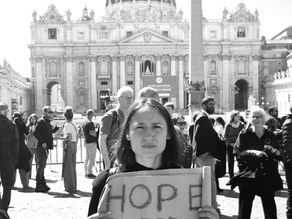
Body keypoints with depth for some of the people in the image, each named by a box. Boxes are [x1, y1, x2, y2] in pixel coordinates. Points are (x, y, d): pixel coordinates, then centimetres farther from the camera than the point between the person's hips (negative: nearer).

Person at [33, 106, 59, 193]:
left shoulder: (47, 122, 17)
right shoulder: (41, 121, -12)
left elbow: (51, 131, 22)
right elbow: (35, 133, -20)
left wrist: (57, 127, 10)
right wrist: (42, 142, -23)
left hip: (45, 147, 9)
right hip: (41, 147, -9)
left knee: (42, 166, 15)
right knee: (40, 165, -6)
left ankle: (42, 184, 23)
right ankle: (38, 185, 0)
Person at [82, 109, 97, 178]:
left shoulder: (84, 123, 14)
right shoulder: (90, 123, -16)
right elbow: (92, 133, -22)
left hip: (86, 142, 10)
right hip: (91, 142, -10)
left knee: (87, 157, 12)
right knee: (92, 158, -5)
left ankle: (86, 172, 16)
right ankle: (89, 173, -4)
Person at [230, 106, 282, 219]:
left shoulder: (270, 135, 8)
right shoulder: (244, 134, 1)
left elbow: (279, 154, 11)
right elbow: (238, 152, -5)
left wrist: (272, 150, -10)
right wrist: (252, 152, -18)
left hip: (267, 175, 2)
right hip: (248, 173, -2)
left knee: (269, 202, 5)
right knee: (245, 201, 1)